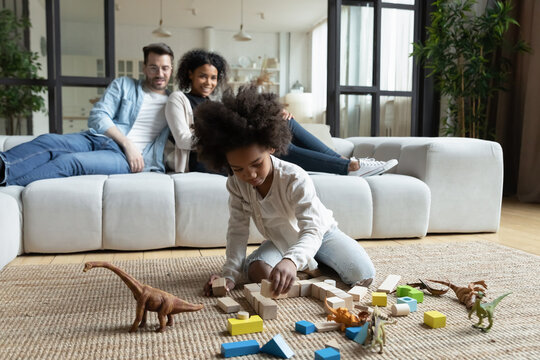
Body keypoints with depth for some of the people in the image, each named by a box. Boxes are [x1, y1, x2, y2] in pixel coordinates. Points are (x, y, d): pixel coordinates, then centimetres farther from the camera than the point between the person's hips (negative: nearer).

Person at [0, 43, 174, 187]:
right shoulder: (123, 85, 18)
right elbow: (98, 117, 5)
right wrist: (127, 143, -9)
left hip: (121, 156, -3)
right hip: (96, 139, 3)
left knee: (70, 161, -31)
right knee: (48, 141, -28)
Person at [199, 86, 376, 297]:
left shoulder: (296, 179, -35)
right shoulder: (235, 184, -20)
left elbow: (312, 232, -41)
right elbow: (238, 230, -17)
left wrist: (291, 260, -63)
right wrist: (230, 275, -30)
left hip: (319, 234, -2)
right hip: (280, 241, 3)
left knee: (362, 276, -21)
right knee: (258, 272, -29)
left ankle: (315, 264, 9)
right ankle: (309, 266, 0)